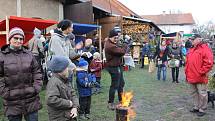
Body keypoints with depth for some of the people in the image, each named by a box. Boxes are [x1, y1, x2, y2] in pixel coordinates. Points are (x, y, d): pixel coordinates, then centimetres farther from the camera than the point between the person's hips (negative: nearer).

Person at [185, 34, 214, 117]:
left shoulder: (205, 48, -9)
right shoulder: (191, 50, 16)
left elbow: (209, 62, -16)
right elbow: (187, 62, 22)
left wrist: (202, 72, -16)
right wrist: (187, 72, 15)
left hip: (200, 77, -8)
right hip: (191, 77, 8)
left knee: (202, 93, 0)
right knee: (194, 93, 17)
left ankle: (202, 109, 12)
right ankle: (196, 107, 30)